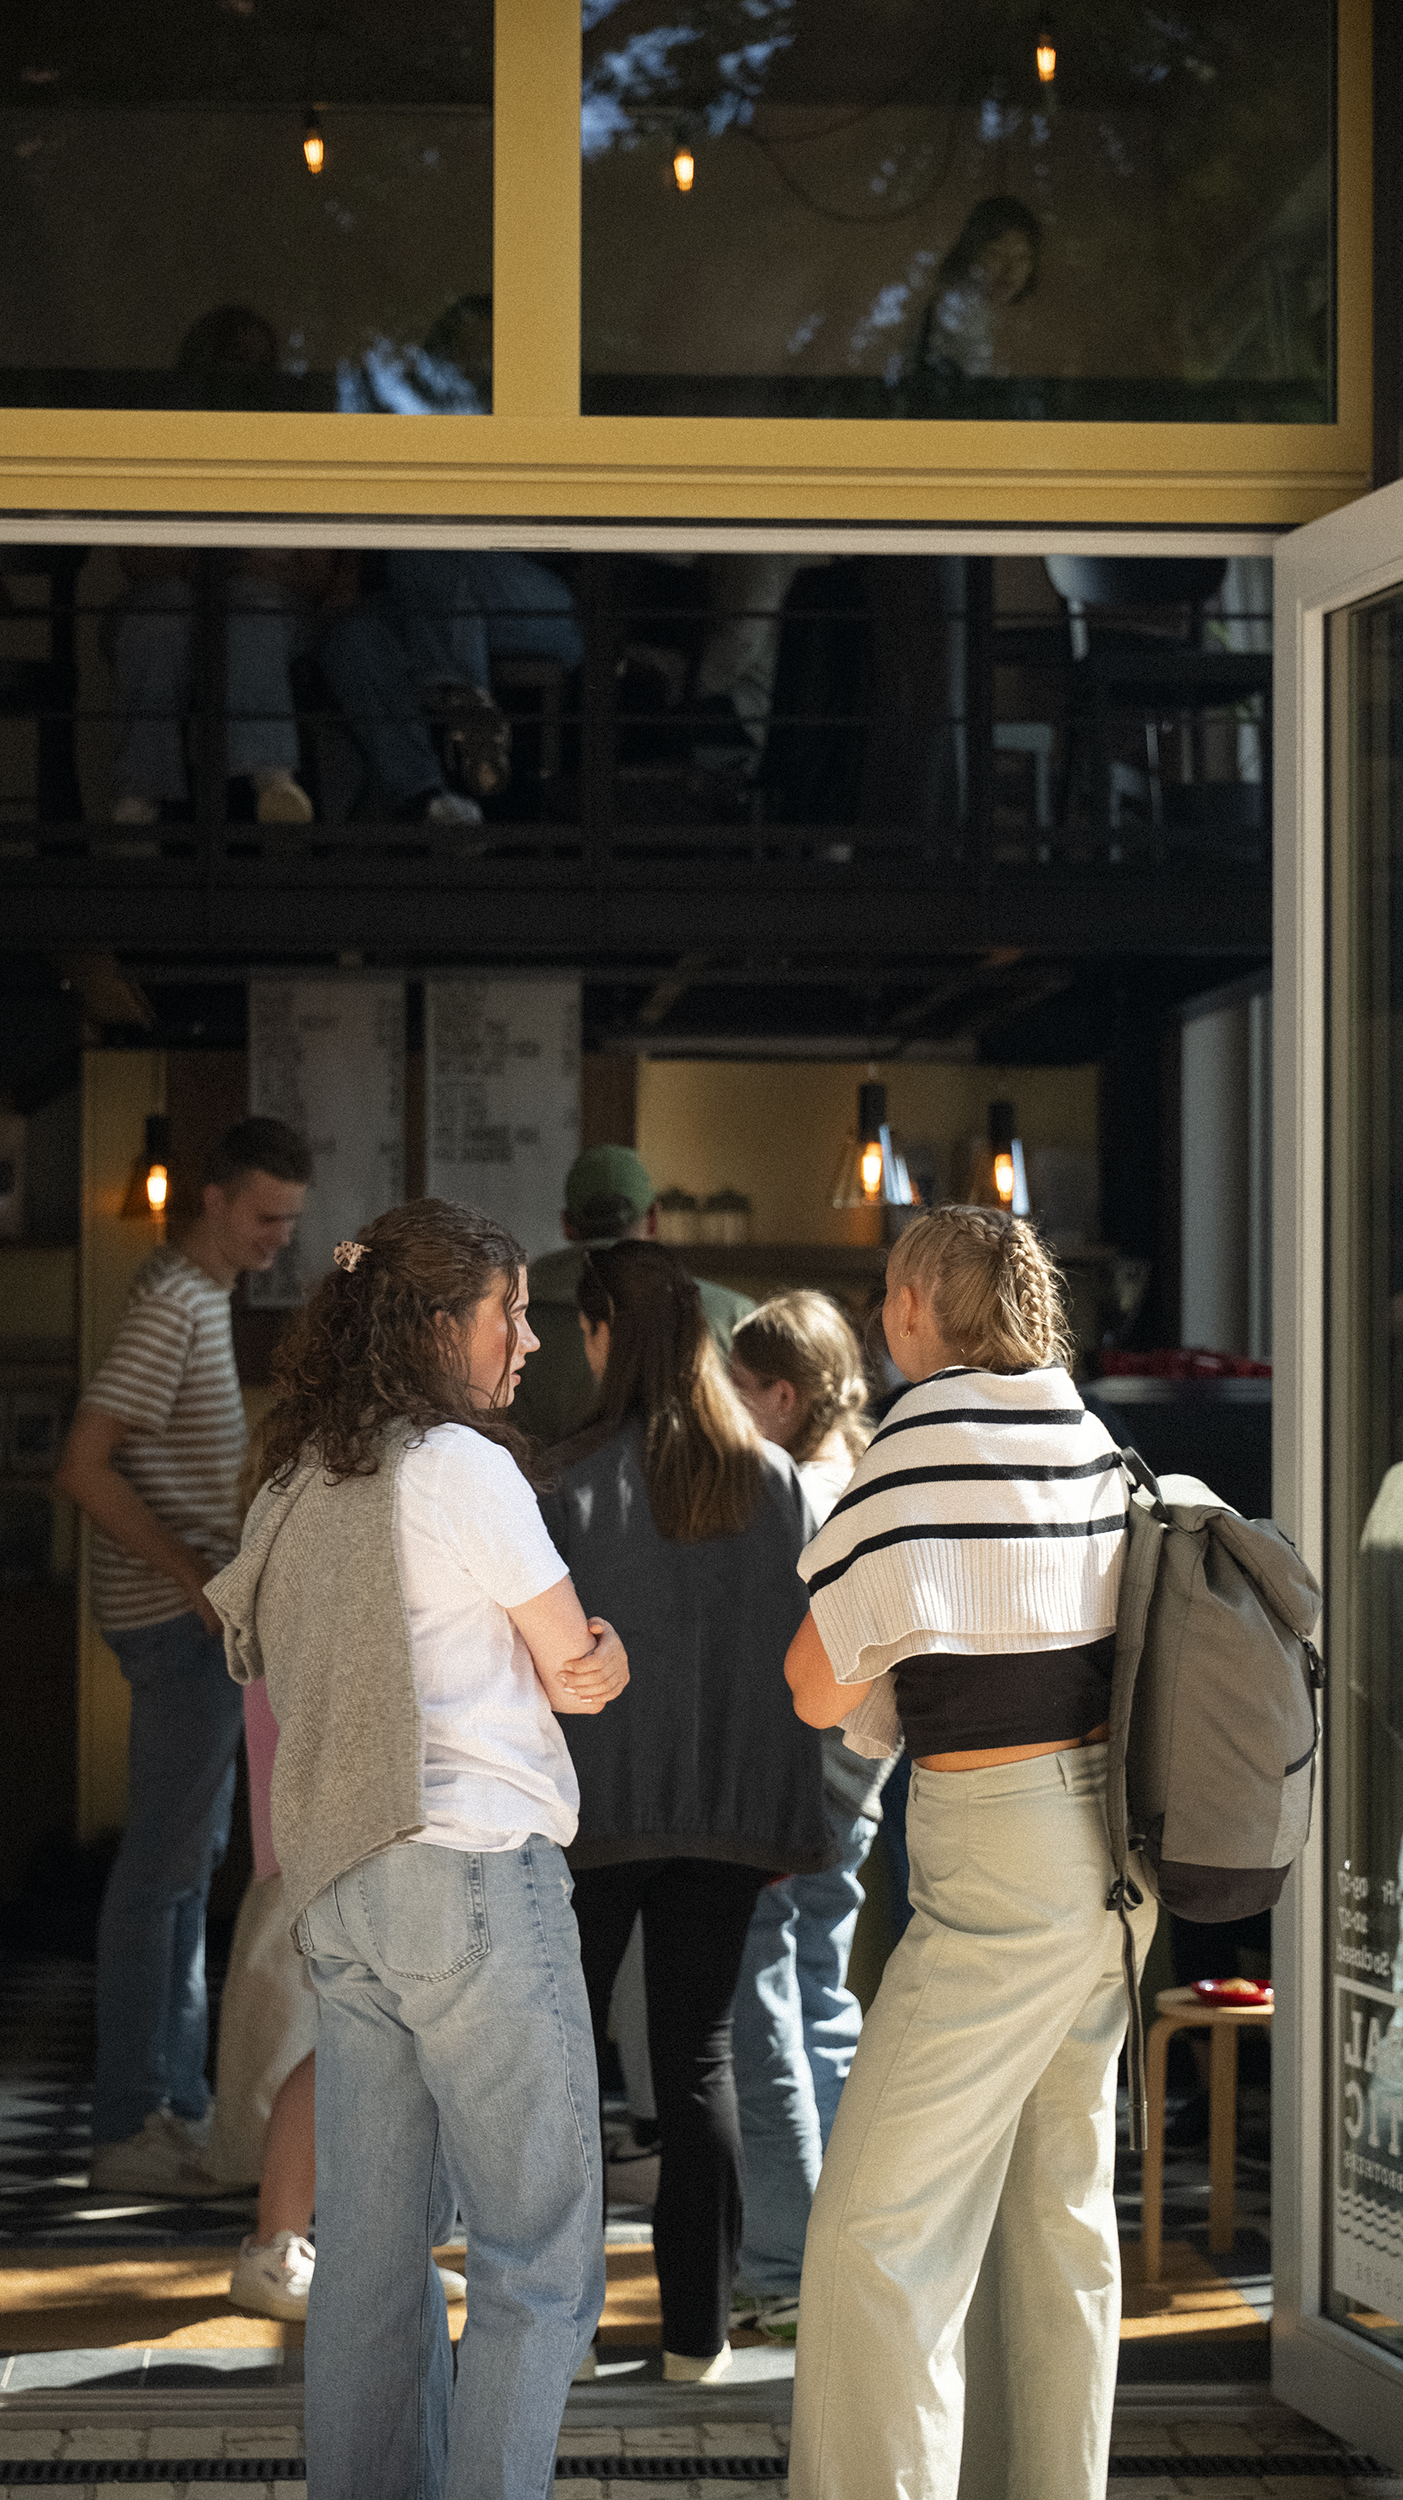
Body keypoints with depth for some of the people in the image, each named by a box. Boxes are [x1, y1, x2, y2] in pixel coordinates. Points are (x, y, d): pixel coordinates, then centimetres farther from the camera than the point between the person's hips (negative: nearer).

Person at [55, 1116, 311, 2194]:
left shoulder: (202, 1292, 15)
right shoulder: (173, 1308, -16)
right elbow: (86, 1468, -22)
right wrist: (191, 1574, -24)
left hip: (204, 1613, 10)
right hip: (179, 1619, -10)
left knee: (192, 1861, 13)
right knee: (163, 1868, -8)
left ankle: (177, 2105, 20)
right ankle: (130, 2126, -4)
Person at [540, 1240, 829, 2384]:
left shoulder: (585, 1480, -11)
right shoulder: (778, 1480, 1)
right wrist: (783, 1812, 9)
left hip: (599, 1804, -3)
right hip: (728, 1807, 3)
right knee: (700, 2056, 9)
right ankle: (697, 2327, 8)